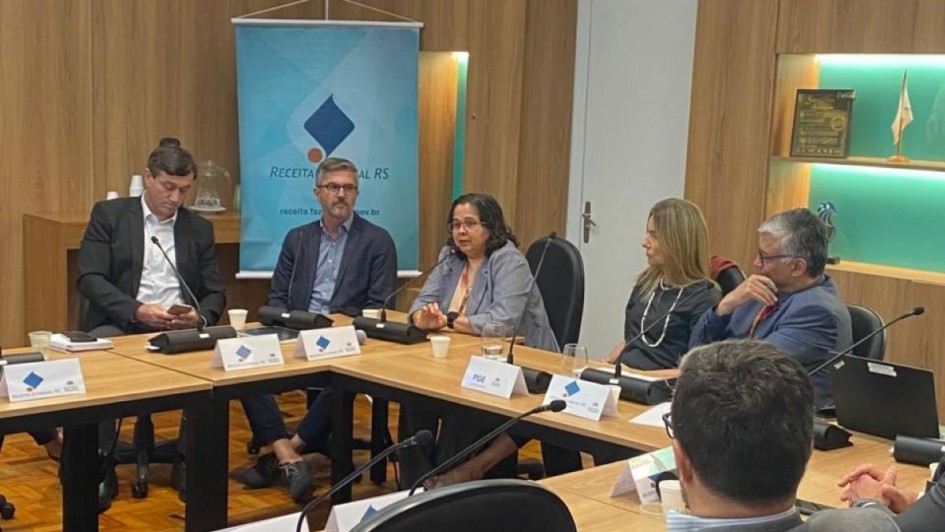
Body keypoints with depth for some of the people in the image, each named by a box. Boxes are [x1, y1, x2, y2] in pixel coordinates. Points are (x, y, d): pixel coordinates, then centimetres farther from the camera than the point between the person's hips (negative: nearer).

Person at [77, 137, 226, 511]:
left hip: (180, 329, 2)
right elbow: (89, 279, -6)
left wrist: (200, 316, -15)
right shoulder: (109, 215, 3)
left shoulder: (200, 228, 13)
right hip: (121, 324, -2)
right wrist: (136, 310, -22)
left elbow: (215, 293, 9)